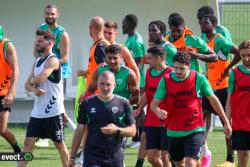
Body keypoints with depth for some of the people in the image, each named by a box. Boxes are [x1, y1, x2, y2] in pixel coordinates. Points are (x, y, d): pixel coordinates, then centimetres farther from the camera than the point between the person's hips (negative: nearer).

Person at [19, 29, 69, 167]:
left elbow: (38, 80, -24)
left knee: (59, 144, 4)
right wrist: (34, 89, -12)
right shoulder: (37, 61, 14)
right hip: (37, 112, 8)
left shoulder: (52, 61, -13)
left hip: (53, 112, -8)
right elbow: (28, 85, 10)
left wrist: (32, 81, -1)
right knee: (28, 142, 2)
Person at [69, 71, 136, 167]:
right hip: (92, 157, -1)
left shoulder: (123, 104, 1)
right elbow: (79, 131, 9)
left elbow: (132, 131, 5)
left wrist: (117, 130, -16)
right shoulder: (88, 104, 4)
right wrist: (72, 157, 6)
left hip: (115, 158, 1)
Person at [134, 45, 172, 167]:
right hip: (151, 122, 6)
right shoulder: (149, 72, 10)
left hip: (167, 123, -6)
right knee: (152, 157, 4)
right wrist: (139, 108, 3)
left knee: (165, 157, -3)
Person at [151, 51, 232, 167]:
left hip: (194, 131, -3)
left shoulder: (199, 79, -8)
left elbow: (213, 100, 4)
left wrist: (226, 122, 8)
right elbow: (154, 104, -5)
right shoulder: (165, 80, -5)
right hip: (174, 132, 3)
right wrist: (158, 111, -30)